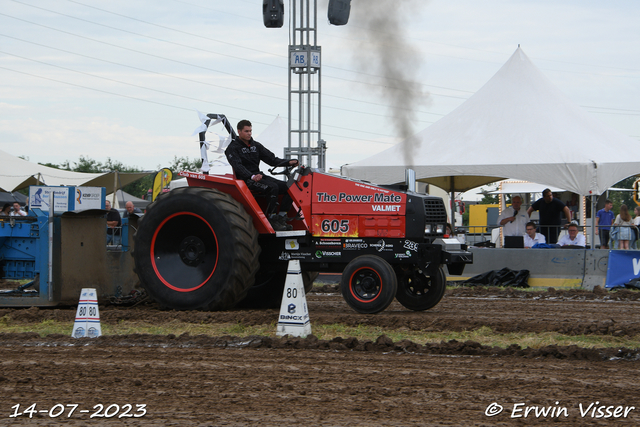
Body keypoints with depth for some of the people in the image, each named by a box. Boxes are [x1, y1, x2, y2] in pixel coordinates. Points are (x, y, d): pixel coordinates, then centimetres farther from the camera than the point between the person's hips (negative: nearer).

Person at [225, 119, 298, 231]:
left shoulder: (256, 145, 19)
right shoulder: (232, 148, -2)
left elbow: (271, 159, 15)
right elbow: (238, 166, -18)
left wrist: (287, 162, -3)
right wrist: (252, 176, -35)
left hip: (259, 175, 7)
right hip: (246, 180, -7)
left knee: (288, 187, -10)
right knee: (272, 187, -33)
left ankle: (281, 218, -11)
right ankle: (272, 220, -27)